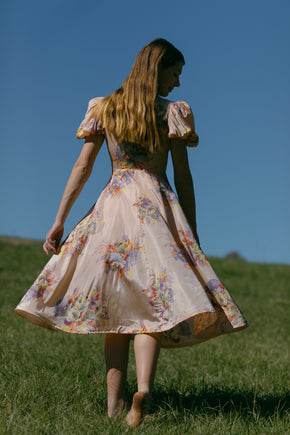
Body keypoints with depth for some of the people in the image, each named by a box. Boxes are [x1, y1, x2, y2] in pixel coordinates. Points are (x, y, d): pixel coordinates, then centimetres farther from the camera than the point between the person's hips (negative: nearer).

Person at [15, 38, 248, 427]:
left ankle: (115, 400, 3)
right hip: (156, 206, -3)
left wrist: (59, 221, 7)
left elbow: (82, 167, 6)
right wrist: (191, 234, 7)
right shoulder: (172, 112, 3)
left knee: (118, 304, 9)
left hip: (112, 206, 3)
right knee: (153, 301, -5)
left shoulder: (104, 108, 11)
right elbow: (183, 178, 2)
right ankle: (144, 388, -28)